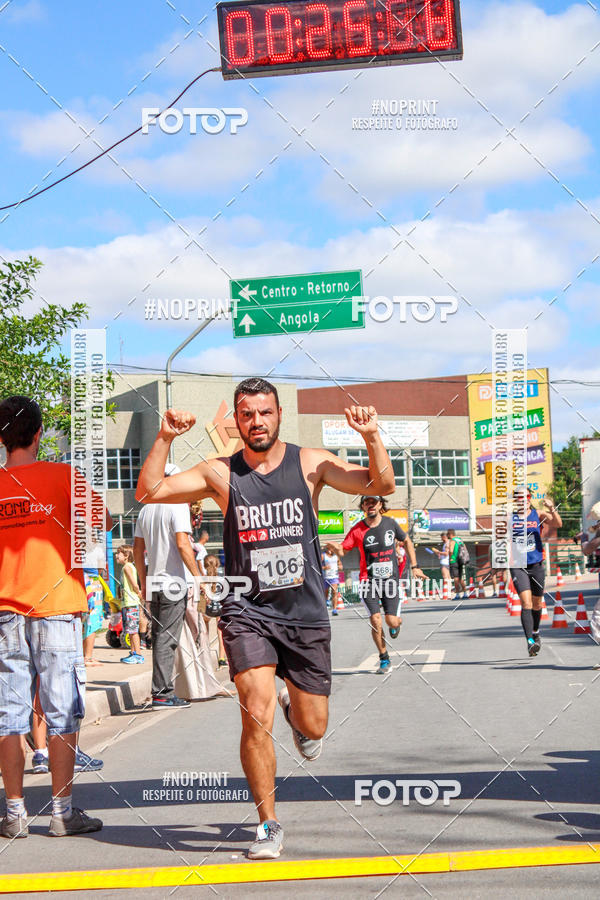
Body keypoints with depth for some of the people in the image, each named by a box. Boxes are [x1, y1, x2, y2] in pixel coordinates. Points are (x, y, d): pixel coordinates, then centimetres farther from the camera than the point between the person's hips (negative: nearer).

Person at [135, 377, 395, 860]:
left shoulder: (309, 463, 0)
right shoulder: (221, 473, 0)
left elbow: (381, 485, -6)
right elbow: (149, 492, -4)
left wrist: (372, 437, -22)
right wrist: (164, 438, -16)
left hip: (306, 612, 1)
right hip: (248, 610, -1)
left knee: (313, 730, 9)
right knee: (257, 718, -17)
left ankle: (294, 709, 48)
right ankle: (269, 825, 1)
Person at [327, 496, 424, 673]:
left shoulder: (390, 523, 2)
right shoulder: (358, 529, -4)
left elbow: (407, 541, 17)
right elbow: (342, 551, -5)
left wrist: (414, 566, 12)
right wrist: (335, 548, -29)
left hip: (391, 579, 1)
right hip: (369, 581, -1)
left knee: (391, 621, -7)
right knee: (375, 621, -12)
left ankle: (396, 623, 33)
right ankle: (384, 660, 6)